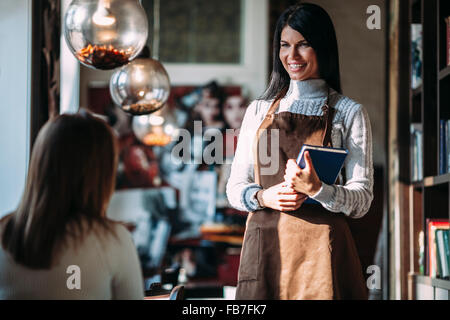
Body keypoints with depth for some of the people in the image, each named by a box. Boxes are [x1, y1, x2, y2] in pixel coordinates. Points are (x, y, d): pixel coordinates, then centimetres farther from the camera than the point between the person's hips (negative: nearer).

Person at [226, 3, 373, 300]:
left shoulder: (349, 112, 4)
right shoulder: (259, 110, 12)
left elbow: (362, 200, -1)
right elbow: (235, 187, 12)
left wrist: (317, 189, -20)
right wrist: (263, 197, -10)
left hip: (321, 250, -2)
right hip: (264, 244, 2)